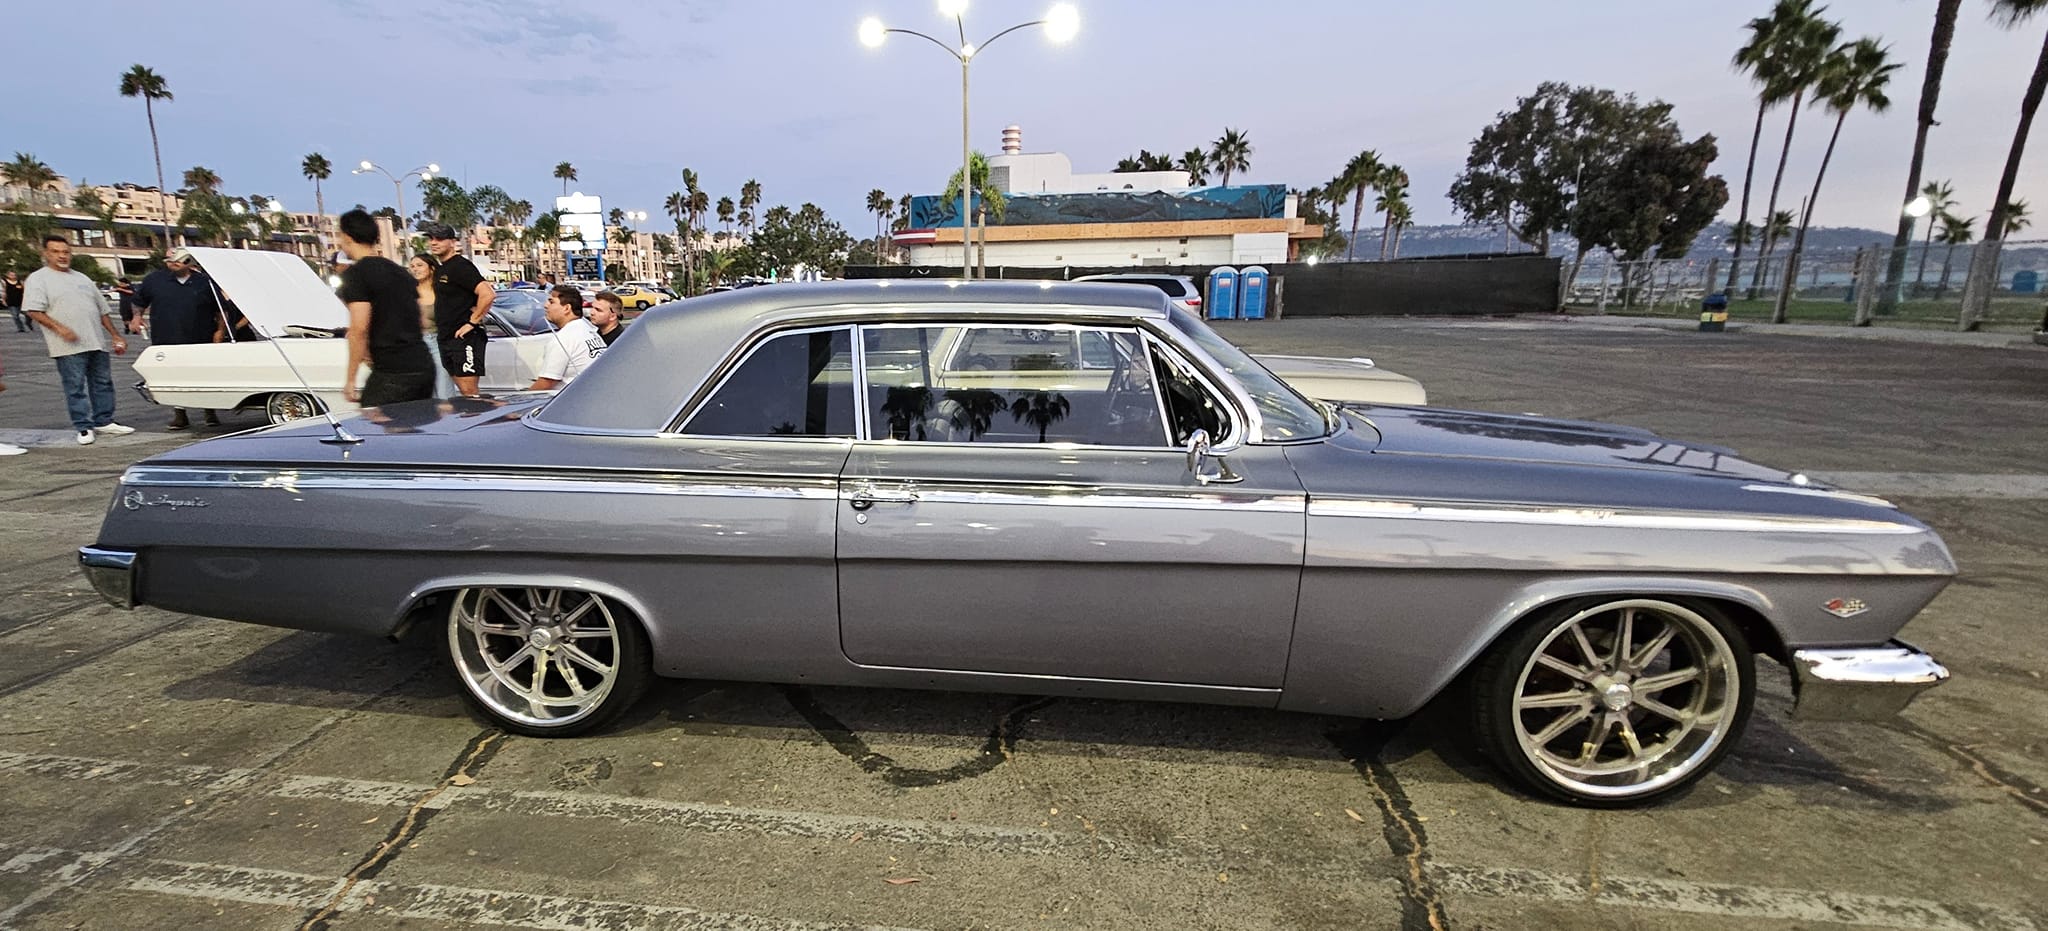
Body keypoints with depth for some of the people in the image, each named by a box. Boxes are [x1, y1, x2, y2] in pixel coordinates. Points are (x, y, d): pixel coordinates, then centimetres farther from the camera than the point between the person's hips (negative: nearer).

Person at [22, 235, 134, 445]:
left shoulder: (82, 278, 20)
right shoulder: (38, 279, 2)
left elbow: (103, 310, 22)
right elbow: (33, 311, -9)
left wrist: (115, 335, 16)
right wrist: (59, 328, -22)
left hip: (98, 343, 6)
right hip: (69, 347, -5)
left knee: (103, 383, 9)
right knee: (75, 387, -4)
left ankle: (104, 422, 17)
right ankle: (84, 428, 0)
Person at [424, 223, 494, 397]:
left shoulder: (460, 266, -11)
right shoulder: (440, 269, 18)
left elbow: (487, 294, -25)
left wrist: (472, 322, -20)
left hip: (464, 337, -10)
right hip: (446, 338, 10)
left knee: (469, 393, -11)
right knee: (463, 391, 11)